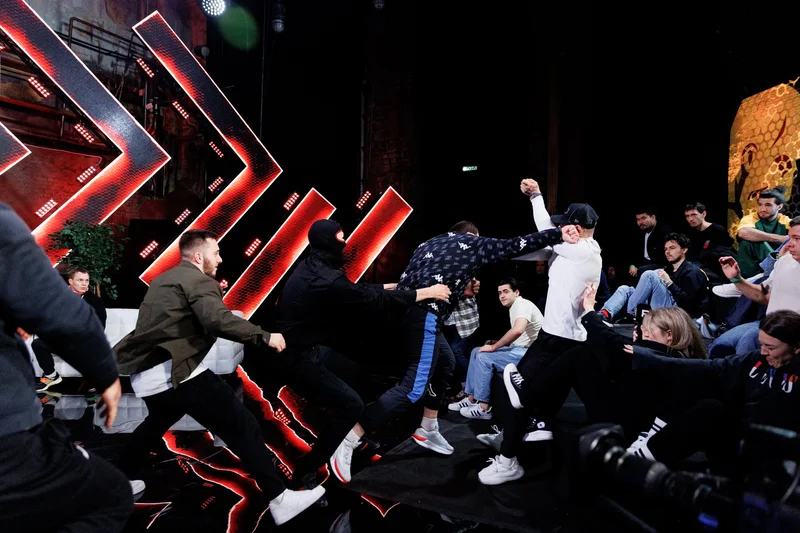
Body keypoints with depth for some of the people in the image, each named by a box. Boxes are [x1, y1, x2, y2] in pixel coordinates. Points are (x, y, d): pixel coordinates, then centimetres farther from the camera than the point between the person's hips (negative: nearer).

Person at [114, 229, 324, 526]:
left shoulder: (163, 280, 21)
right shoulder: (198, 280, -7)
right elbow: (218, 320, -24)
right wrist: (265, 337, -17)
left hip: (144, 374, 10)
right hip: (173, 371, -10)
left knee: (157, 423, 37)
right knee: (242, 426, -11)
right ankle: (279, 500, -14)